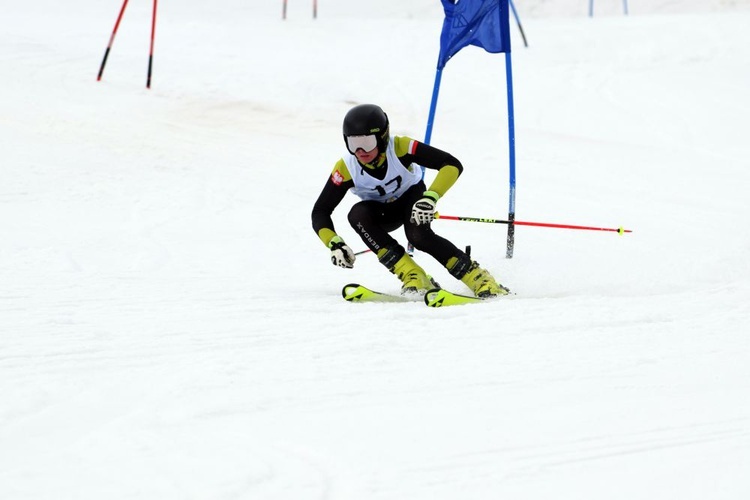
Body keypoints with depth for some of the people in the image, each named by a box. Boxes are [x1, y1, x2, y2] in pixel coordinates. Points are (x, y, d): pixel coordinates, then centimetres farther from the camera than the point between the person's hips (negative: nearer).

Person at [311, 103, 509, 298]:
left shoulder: (400, 148, -33)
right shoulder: (345, 169, -27)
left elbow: (453, 165, -34)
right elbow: (320, 213, -20)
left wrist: (431, 197, -49)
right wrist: (335, 244, -37)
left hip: (412, 197, -3)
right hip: (382, 213, 3)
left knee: (418, 234, -34)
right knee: (357, 215, -31)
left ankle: (476, 276, -18)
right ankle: (412, 276, -28)